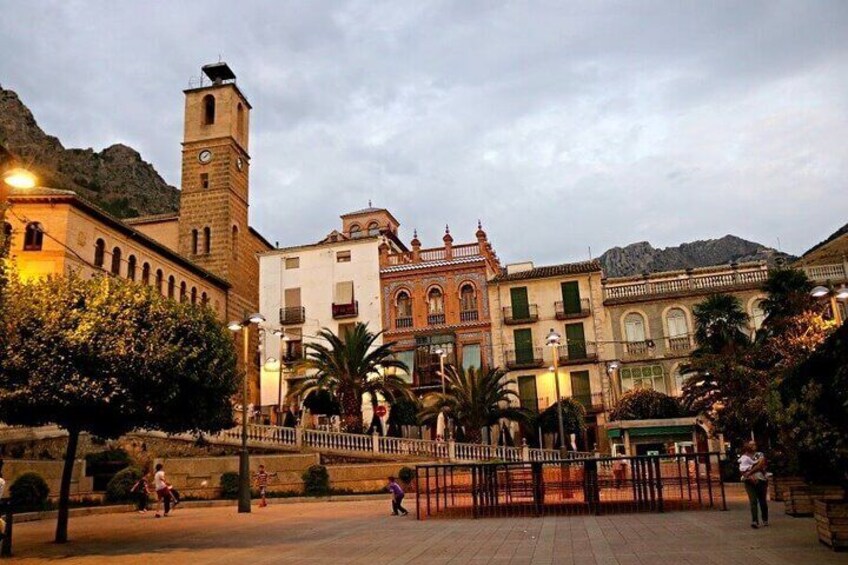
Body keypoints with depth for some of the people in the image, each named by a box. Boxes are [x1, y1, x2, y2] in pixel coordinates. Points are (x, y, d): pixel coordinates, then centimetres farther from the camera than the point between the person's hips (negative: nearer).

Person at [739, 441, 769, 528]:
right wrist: (751, 477, -19)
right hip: (750, 482, -1)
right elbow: (742, 471, -2)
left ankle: (765, 520, 21)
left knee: (763, 501, 7)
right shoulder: (743, 458, 8)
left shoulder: (760, 455, 10)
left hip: (761, 481, 1)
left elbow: (761, 465, -8)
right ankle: (755, 521, -18)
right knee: (753, 502, -10)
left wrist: (750, 472, -12)